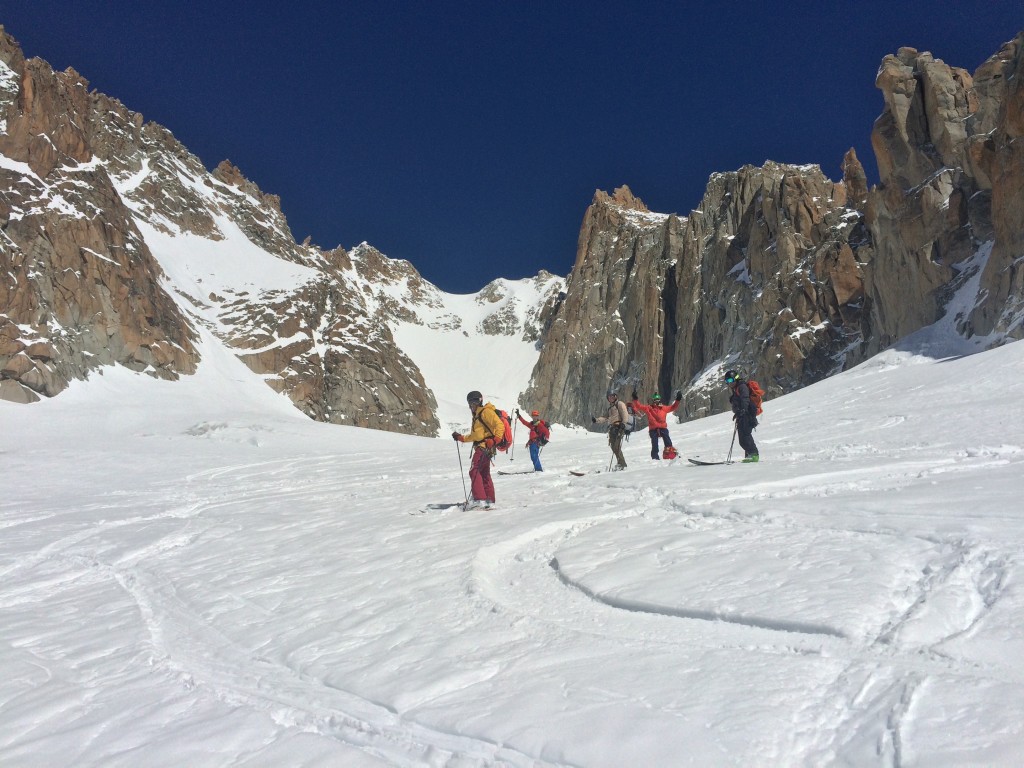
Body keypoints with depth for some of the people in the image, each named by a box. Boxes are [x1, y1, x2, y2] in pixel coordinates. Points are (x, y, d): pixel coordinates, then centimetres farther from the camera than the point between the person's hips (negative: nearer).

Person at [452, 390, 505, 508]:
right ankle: (489, 501, 13)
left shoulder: (485, 412, -6)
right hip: (481, 447, 10)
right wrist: (460, 438, 25)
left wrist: (494, 440, -27)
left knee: (474, 471, -14)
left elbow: (499, 426, -17)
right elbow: (475, 436, 31)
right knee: (484, 475, 10)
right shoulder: (477, 416, 25)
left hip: (484, 447, -10)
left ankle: (479, 500, -18)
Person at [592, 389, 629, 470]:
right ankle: (621, 463, 6)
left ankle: (621, 464, -14)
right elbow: (606, 418, 29)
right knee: (613, 447, 2)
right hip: (612, 428, 8)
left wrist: (623, 423, -24)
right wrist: (596, 420, 19)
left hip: (618, 427, -8)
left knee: (616, 447, -16)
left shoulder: (620, 404, 1)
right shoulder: (610, 407, 26)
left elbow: (625, 414, -11)